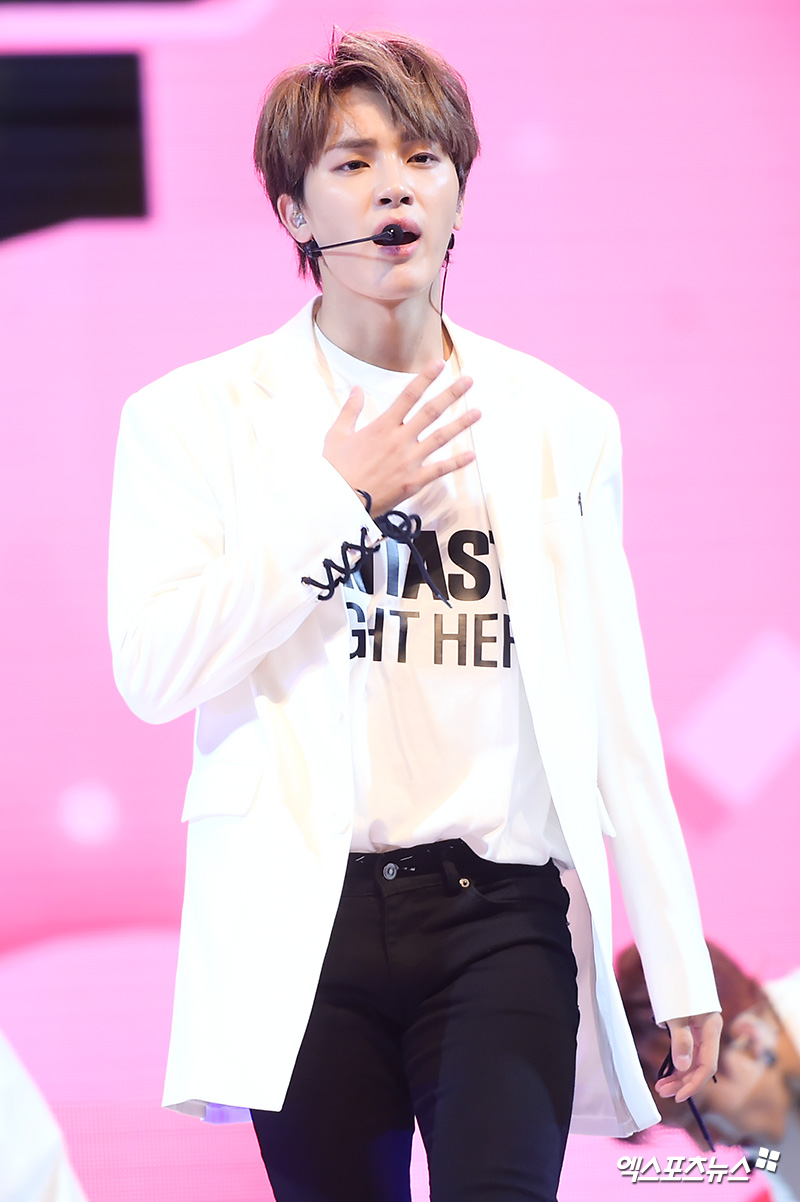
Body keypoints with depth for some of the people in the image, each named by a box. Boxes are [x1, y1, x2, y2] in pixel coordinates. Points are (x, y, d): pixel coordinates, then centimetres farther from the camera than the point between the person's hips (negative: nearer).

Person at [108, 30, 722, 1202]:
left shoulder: (558, 423, 12)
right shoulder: (195, 418, 5)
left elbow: (616, 717, 11)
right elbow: (154, 669, -7)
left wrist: (679, 963, 8)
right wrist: (341, 497, -8)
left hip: (502, 916, 1)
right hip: (307, 924, -1)